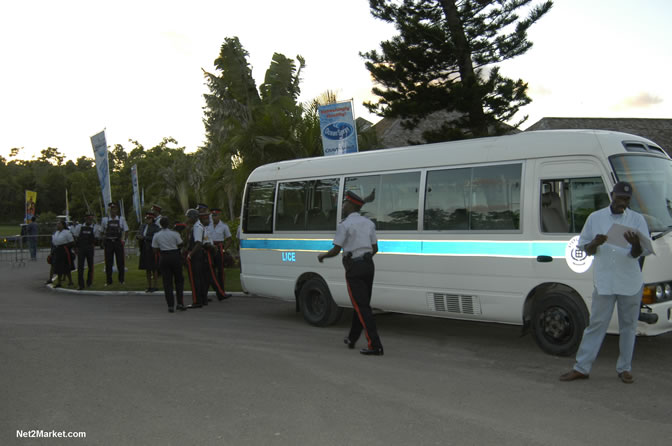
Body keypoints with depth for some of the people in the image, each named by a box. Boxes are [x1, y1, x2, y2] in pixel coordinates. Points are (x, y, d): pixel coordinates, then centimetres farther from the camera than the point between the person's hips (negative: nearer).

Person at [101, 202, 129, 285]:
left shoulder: (121, 219, 6)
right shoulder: (105, 219, 7)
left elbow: (125, 230, 8)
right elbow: (102, 231, 13)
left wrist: (123, 239, -2)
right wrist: (103, 239, 0)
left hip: (118, 241, 0)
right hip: (108, 242, 0)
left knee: (120, 261, 1)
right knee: (108, 262, 2)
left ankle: (121, 279, 12)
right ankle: (108, 281, 10)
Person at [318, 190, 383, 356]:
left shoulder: (344, 225, -10)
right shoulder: (368, 223, 10)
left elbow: (336, 251, -10)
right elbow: (375, 249, 14)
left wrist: (323, 255, 10)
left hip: (354, 268, -7)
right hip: (368, 265, 7)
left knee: (362, 307, -5)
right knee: (362, 303, 18)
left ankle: (375, 346, -9)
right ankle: (352, 339, 31)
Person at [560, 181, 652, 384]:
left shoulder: (637, 219, 4)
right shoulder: (595, 218, 6)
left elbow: (643, 251, -1)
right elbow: (584, 247, 9)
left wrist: (636, 244, -23)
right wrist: (595, 243, -14)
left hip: (630, 282, 0)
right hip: (604, 282, 0)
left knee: (628, 325, 8)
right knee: (596, 324, 2)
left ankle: (624, 368, 21)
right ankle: (581, 368, 7)